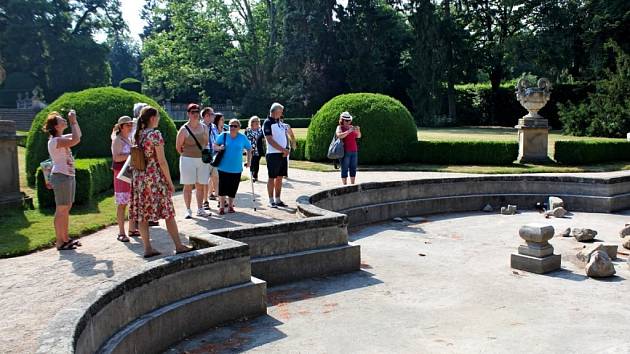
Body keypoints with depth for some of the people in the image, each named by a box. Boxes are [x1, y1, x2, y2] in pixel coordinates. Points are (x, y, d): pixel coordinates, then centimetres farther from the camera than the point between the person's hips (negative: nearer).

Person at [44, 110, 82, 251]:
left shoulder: (62, 138, 14)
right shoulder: (55, 141, -15)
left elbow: (78, 135, 25)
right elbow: (75, 140, -26)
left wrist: (74, 121, 12)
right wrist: (73, 122, -15)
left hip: (69, 176, 10)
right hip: (61, 176, -10)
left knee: (67, 208, 14)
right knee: (61, 210, -6)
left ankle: (65, 238, 22)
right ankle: (59, 242, -2)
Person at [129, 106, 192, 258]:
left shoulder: (137, 135, 7)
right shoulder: (155, 134, -13)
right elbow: (162, 161, -14)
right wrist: (170, 182, -8)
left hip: (139, 178, 7)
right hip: (155, 178, -7)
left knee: (142, 214, 7)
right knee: (168, 213, 3)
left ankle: (147, 248, 11)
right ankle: (179, 246, 11)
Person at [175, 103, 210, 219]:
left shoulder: (204, 127, 6)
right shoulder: (184, 129, -7)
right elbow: (178, 147, 0)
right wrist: (187, 155, 5)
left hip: (202, 160, 4)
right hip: (188, 160, -4)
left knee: (200, 186, 9)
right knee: (188, 186, 1)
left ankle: (200, 209, 20)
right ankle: (188, 210, 10)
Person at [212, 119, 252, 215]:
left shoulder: (243, 138, 1)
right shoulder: (223, 135, -1)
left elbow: (249, 149, 11)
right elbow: (215, 145, 4)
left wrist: (249, 161, 6)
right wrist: (219, 148, -18)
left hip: (236, 169, 1)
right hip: (224, 167, -1)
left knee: (233, 189, 7)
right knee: (222, 188, -1)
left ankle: (230, 205, 24)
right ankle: (222, 207, 11)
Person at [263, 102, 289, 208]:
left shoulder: (280, 122, 15)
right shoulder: (268, 123, -9)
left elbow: (284, 136, 17)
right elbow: (270, 140, -16)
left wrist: (286, 150, 1)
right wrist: (283, 149, -16)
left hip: (282, 154, 7)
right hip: (273, 154, -7)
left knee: (280, 177, 10)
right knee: (272, 177, -1)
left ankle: (278, 200, 17)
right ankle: (271, 201, 5)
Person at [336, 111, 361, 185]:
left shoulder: (351, 127, 15)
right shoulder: (340, 127, -1)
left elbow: (358, 136, 12)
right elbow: (339, 135, -20)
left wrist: (358, 131, -9)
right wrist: (348, 131, -28)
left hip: (354, 151, 6)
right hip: (345, 152, -6)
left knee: (353, 169, 6)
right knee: (344, 169, -5)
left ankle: (352, 184, 13)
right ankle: (345, 185, -2)